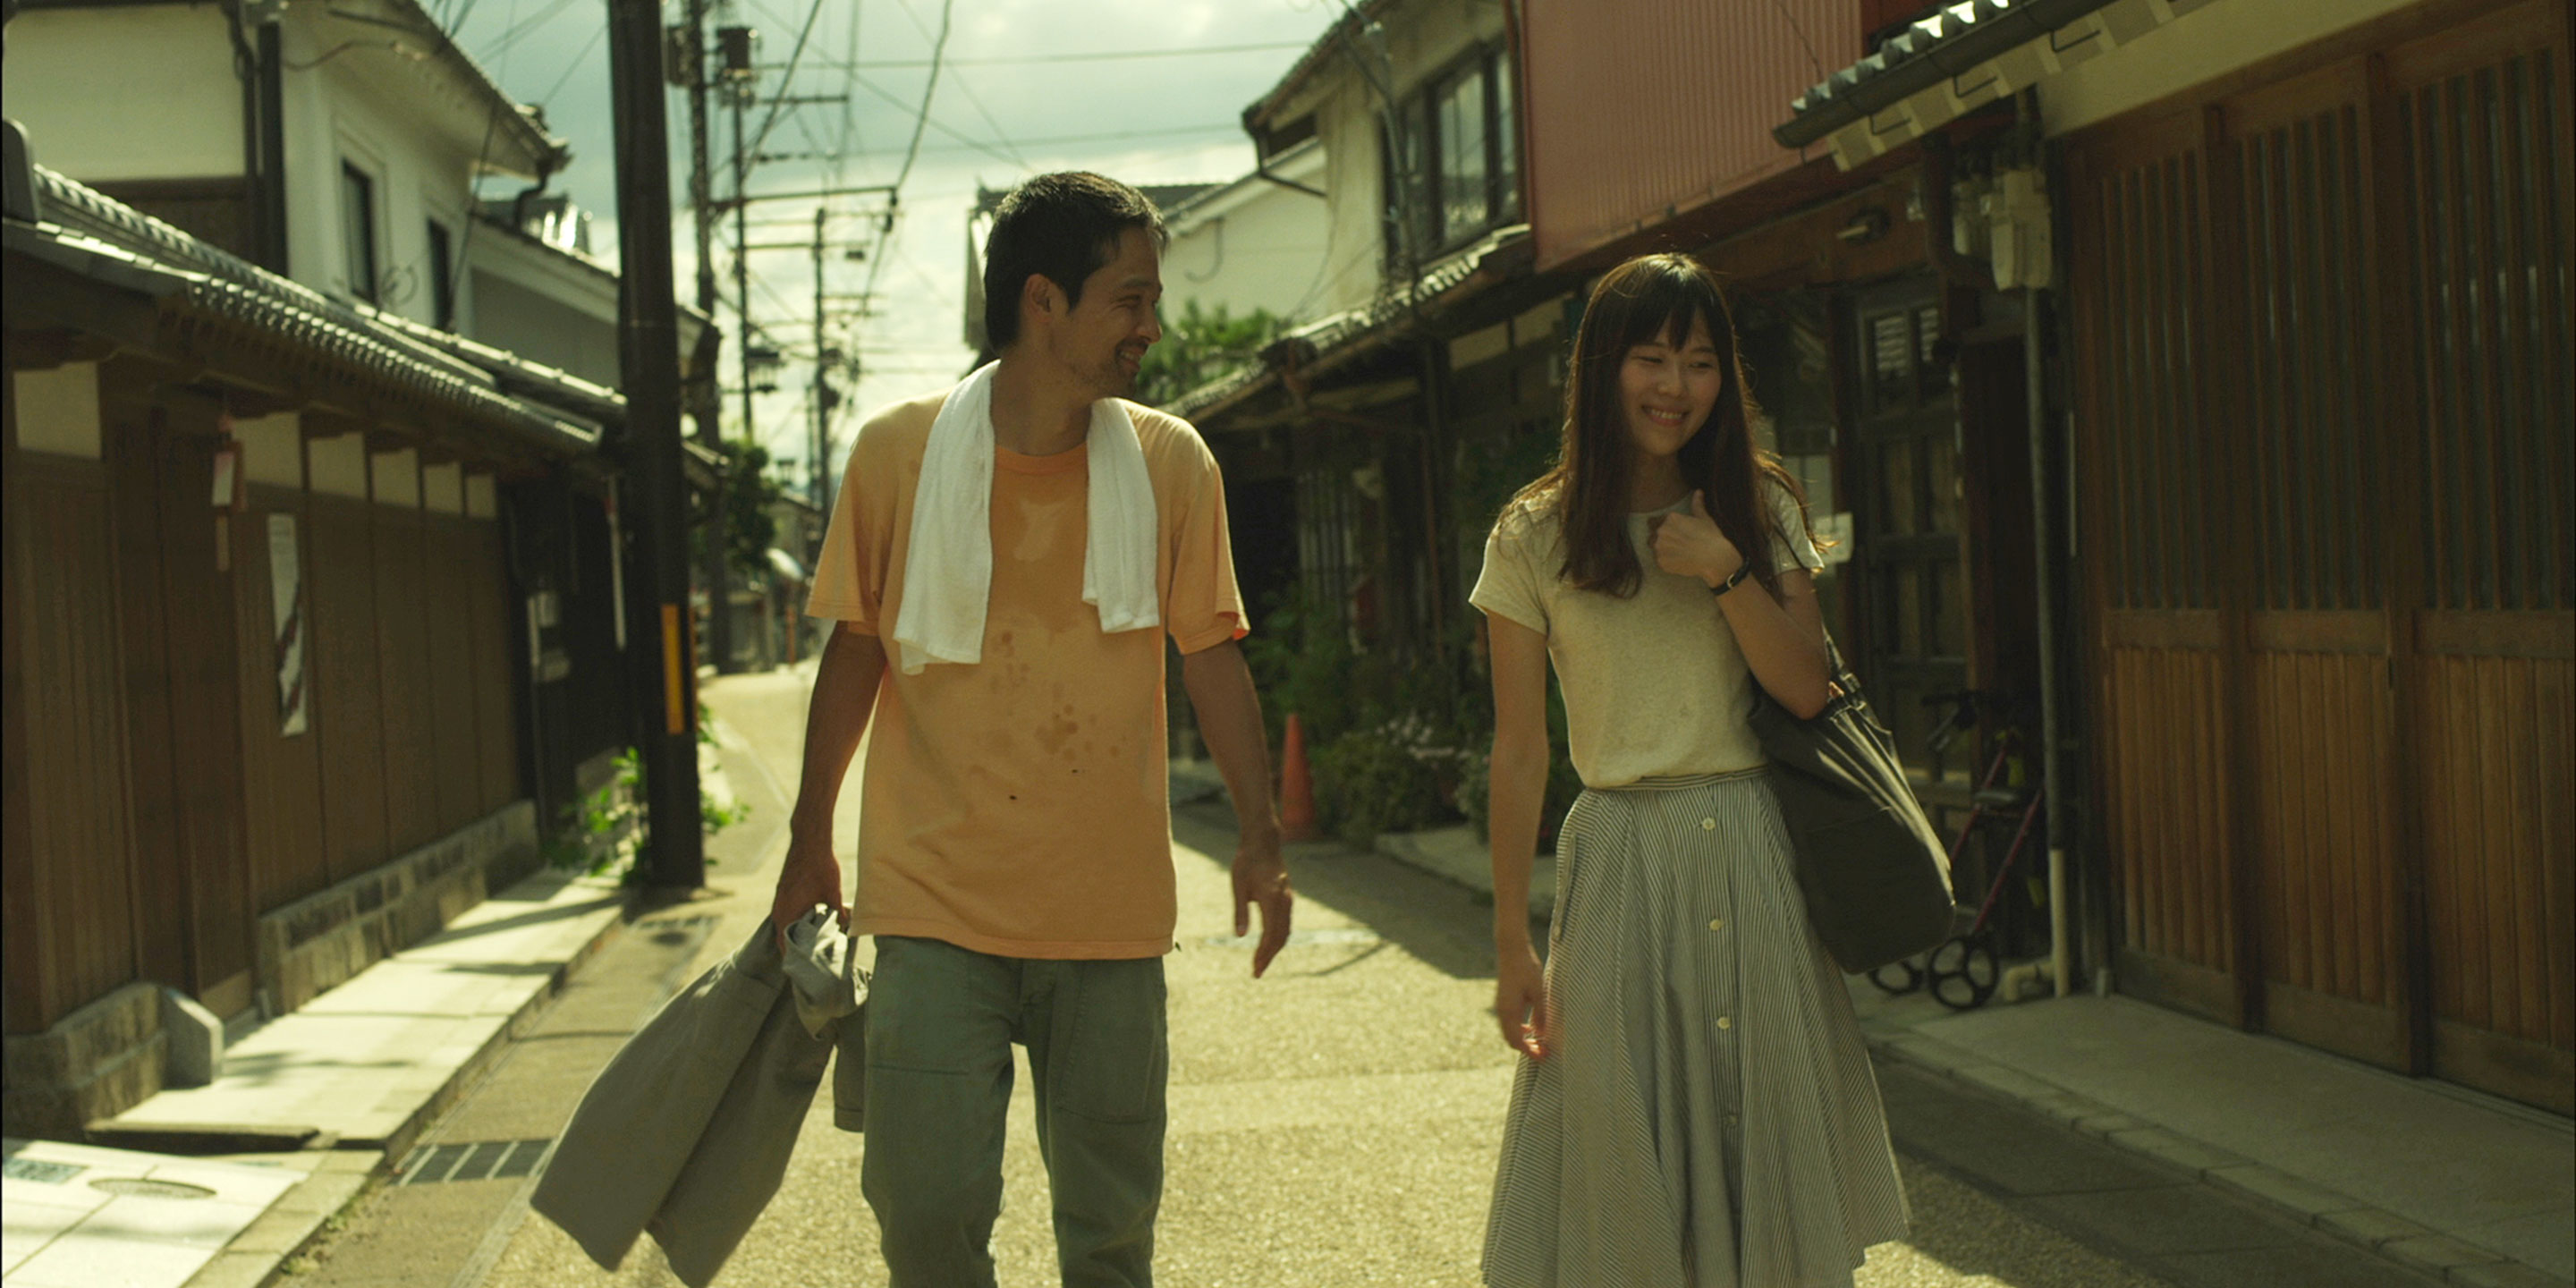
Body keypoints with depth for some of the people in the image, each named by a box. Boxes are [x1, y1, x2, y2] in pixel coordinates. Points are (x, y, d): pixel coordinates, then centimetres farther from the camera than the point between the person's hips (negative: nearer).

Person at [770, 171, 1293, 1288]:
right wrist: (810, 842, 10)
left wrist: (1259, 836, -3)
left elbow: (1210, 654, 5)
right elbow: (855, 651, 6)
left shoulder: (1170, 462, 0)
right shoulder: (899, 452, -3)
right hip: (937, 901, -1)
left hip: (1109, 909, 2)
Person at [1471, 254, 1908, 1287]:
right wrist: (1512, 943, -2)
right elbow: (1519, 750, 0)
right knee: (1626, 1173, 2)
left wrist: (1724, 571, -14)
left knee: (1768, 1147, 6)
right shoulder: (1534, 538, 0)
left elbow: (1806, 689, -1)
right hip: (1620, 860, -1)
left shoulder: (1762, 510, 6)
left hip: (1756, 854, 2)